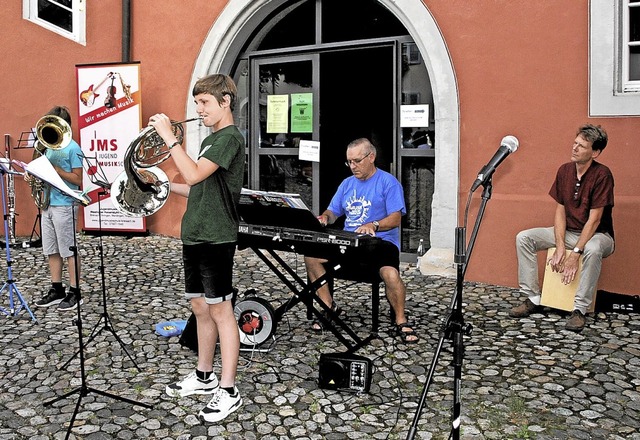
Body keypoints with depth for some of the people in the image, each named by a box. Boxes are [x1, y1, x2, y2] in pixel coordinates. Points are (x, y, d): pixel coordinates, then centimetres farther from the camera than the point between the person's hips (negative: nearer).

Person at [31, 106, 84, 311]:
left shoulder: (72, 148, -9)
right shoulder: (49, 146, 15)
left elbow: (77, 179, -12)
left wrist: (56, 169, -19)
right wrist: (33, 174, 1)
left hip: (64, 205, -8)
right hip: (48, 204, 8)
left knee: (69, 250, -2)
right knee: (51, 250, 11)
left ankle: (74, 292, 6)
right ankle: (56, 290, 20)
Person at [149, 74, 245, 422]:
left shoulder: (230, 137, -12)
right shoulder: (209, 141, 18)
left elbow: (193, 175, -24)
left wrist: (169, 136, -18)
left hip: (216, 238, -9)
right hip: (194, 235, 9)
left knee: (220, 310, -4)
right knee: (200, 307, 16)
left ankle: (228, 391, 5)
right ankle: (204, 377, 30)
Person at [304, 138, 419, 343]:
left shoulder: (388, 182, -1)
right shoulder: (347, 184, 18)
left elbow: (395, 219, -10)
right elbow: (333, 212, 20)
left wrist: (373, 225, -29)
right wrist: (325, 218, -5)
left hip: (380, 242, -6)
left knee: (391, 274, -35)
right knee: (311, 256, -15)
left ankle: (400, 321, -11)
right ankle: (329, 306, -3)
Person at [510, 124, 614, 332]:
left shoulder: (602, 175, -19)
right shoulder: (564, 170, -2)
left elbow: (594, 220, -22)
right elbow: (560, 211, -2)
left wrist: (575, 253, -26)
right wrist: (560, 246, -14)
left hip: (598, 234, -6)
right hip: (568, 232, 6)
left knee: (592, 250, -40)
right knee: (523, 237, -12)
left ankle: (580, 309, -26)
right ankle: (532, 298, -7)